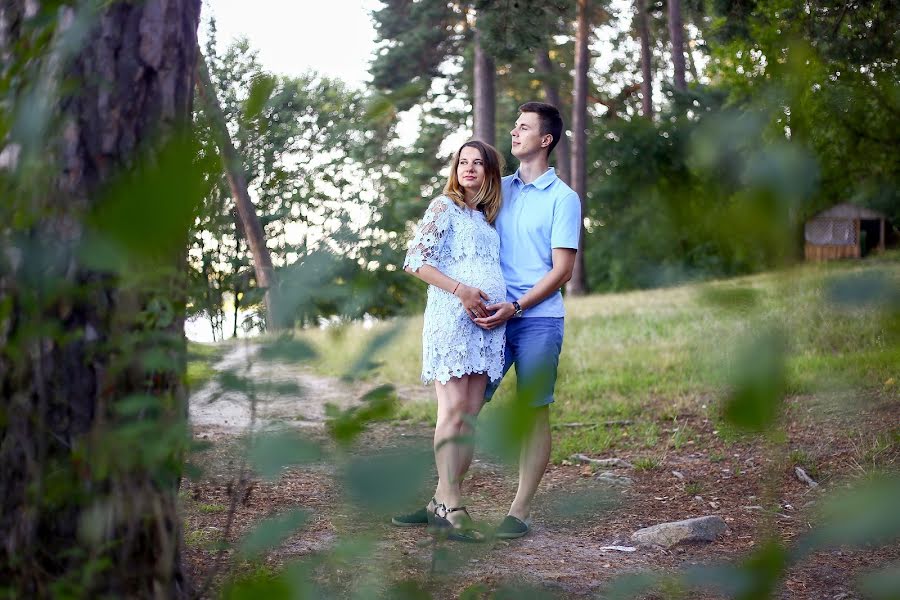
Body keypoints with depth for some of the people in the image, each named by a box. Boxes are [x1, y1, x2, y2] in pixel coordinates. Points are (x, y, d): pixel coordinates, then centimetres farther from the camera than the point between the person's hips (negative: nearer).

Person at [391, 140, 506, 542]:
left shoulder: (488, 218, 22)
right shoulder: (444, 207, 3)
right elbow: (415, 261, -6)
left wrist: (506, 305, 9)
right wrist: (459, 289, -15)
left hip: (487, 321, 7)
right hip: (451, 316, -7)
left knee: (470, 415, 2)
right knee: (453, 410, -13)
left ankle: (442, 502, 7)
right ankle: (451, 506, -13)